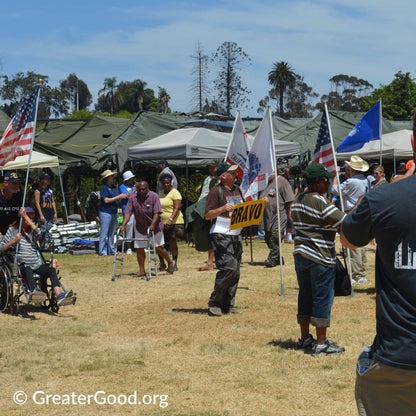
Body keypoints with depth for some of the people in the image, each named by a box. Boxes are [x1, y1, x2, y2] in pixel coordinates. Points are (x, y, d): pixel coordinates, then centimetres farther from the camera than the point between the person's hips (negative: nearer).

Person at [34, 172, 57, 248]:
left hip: (50, 214, 6)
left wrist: (55, 213, 14)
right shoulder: (38, 190, -2)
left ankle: (47, 245, 6)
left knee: (48, 230, 3)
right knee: (43, 230, -11)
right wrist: (41, 215, -14)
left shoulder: (50, 190, 18)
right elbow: (37, 203, -7)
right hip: (43, 214, -6)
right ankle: (40, 245, -4)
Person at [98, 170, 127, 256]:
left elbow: (117, 200, 14)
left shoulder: (114, 187, 13)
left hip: (114, 212, 8)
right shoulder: (104, 187, -9)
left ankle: (111, 250, 18)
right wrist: (118, 197, -16)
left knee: (112, 233, 12)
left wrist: (122, 197, -6)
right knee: (104, 233, -5)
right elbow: (106, 200, -16)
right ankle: (103, 252, -1)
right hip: (105, 212, -7)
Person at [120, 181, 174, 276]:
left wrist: (152, 225, -31)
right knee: (140, 249, 1)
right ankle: (141, 271, 12)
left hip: (154, 227, -3)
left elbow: (157, 212, -19)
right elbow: (127, 212, -10)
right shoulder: (133, 199, -5)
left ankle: (170, 263, 21)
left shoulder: (154, 196, -14)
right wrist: (123, 225, -24)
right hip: (140, 228, 3)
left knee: (159, 248, -3)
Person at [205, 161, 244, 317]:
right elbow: (207, 215, -10)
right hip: (221, 235, -8)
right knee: (229, 268, -17)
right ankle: (214, 303, -5)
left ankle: (228, 305, 13)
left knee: (235, 272, 6)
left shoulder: (237, 190, 15)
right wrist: (223, 208, -26)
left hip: (236, 235, 8)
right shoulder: (216, 191, -7)